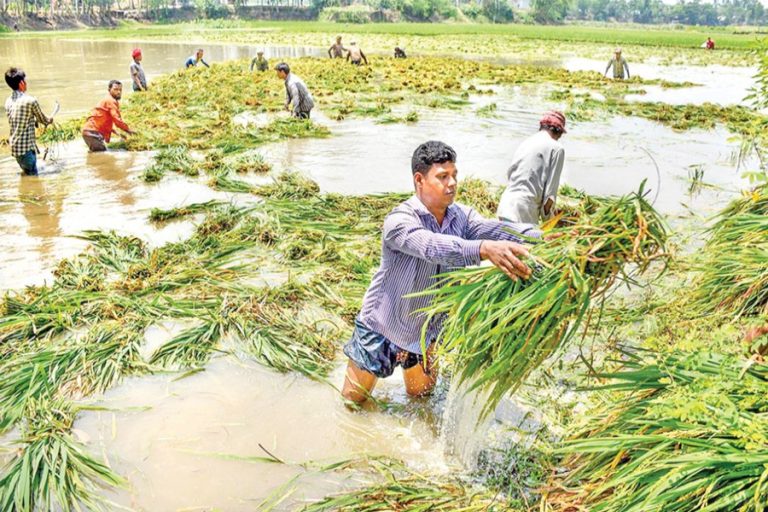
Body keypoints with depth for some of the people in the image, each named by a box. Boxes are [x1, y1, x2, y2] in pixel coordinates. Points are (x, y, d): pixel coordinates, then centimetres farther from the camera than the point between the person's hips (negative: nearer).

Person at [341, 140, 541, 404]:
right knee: (352, 399, 12)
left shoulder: (460, 216, -10)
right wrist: (484, 249, -61)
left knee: (421, 395, 22)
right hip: (384, 326, -4)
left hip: (426, 329, 5)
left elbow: (498, 229, -26)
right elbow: (433, 246, -46)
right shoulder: (399, 220, -27)